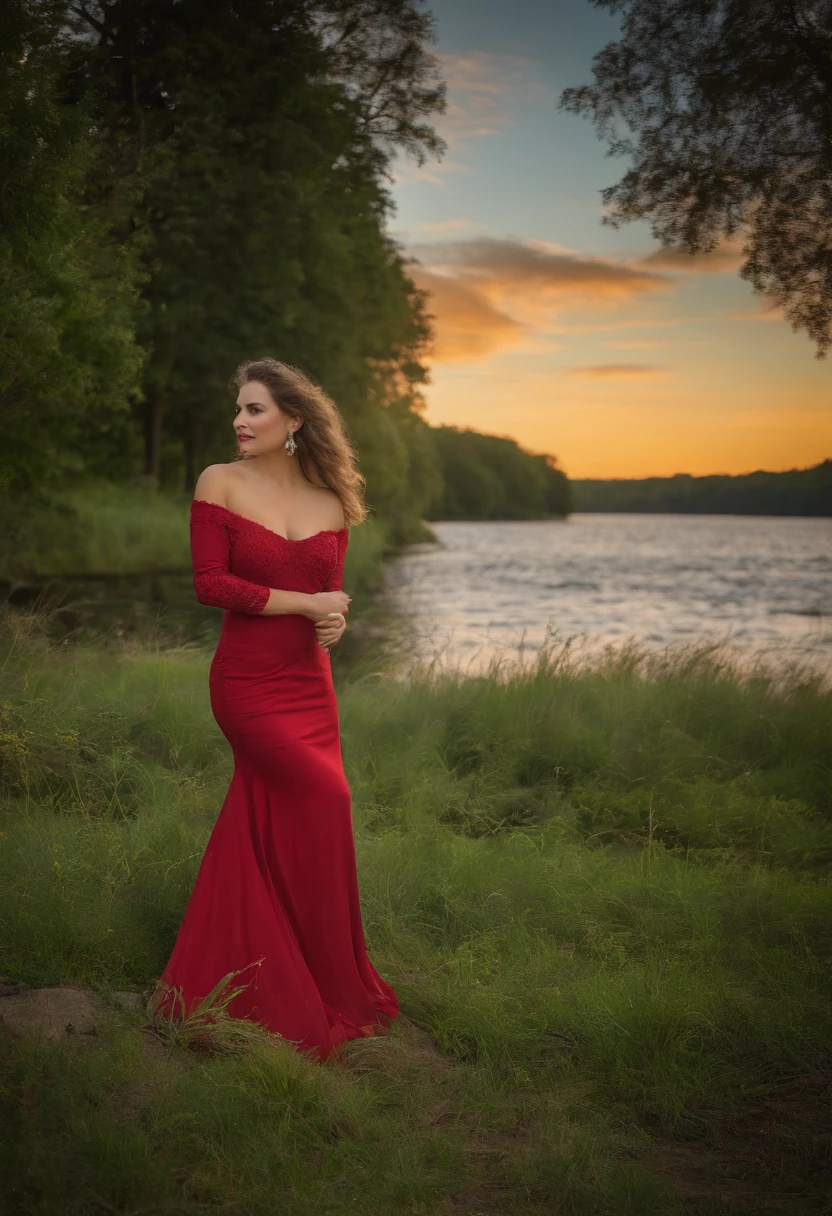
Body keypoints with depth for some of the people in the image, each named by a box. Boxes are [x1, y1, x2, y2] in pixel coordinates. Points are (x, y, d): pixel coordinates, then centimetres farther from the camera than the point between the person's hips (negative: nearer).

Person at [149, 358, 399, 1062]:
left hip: (309, 682, 4)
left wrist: (336, 621, -12)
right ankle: (333, 992, 9)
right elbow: (210, 583, -9)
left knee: (263, 837, 6)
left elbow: (332, 593, 12)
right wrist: (306, 604, -14)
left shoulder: (330, 501, 7)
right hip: (248, 680, -4)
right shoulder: (220, 482, -4)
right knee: (324, 802, -9)